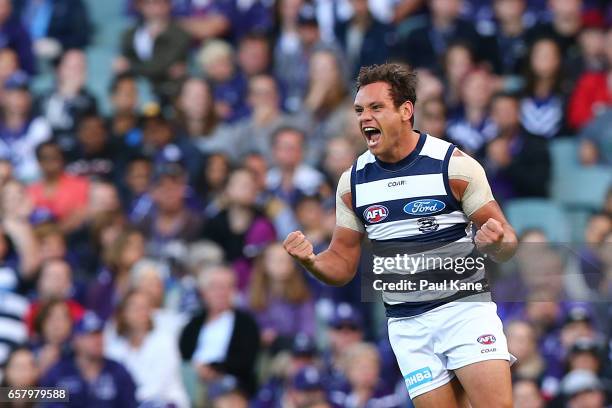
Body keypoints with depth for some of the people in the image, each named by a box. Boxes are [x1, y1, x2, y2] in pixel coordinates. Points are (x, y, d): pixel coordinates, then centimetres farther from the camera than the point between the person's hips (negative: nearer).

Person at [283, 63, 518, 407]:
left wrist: (496, 243, -27)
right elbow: (342, 264, 11)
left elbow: (507, 240, -3)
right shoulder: (352, 182, 5)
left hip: (465, 307, -3)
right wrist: (311, 261, -11)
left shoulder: (453, 164, -7)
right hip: (407, 324, 3)